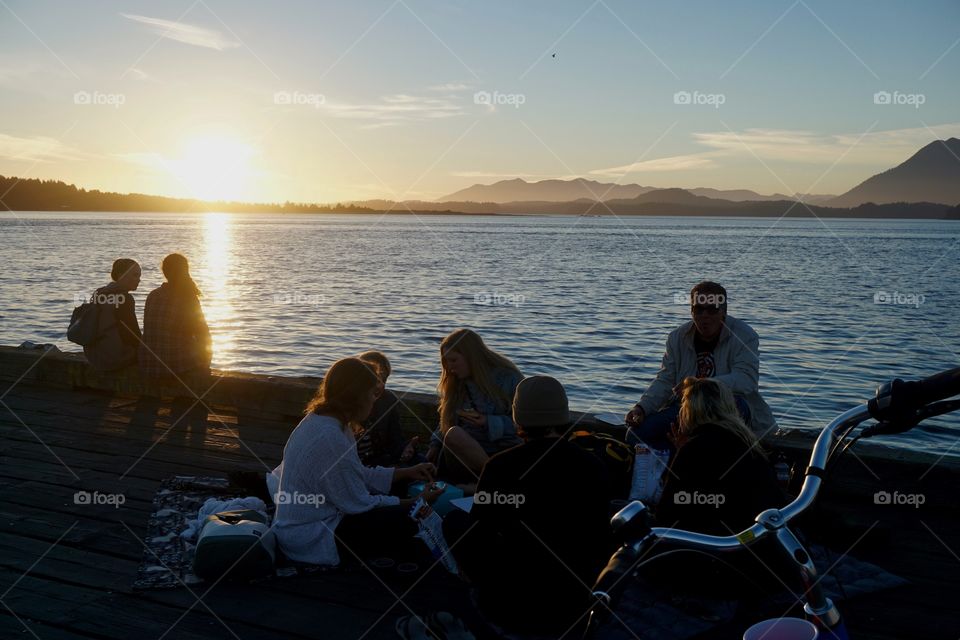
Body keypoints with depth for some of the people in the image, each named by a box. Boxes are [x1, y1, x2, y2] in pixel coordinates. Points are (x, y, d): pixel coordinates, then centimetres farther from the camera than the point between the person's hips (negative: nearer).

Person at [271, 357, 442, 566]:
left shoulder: (318, 421, 4)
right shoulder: (329, 438, -27)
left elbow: (359, 475, 11)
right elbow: (358, 503, -21)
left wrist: (408, 473, 10)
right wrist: (418, 503, -11)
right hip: (310, 540, -10)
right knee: (407, 521, -12)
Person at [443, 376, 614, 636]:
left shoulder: (500, 466, -14)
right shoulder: (594, 468, -7)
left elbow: (477, 536, -1)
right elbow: (602, 545, 5)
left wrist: (483, 580, 21)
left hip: (508, 606, -3)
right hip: (575, 608, 3)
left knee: (454, 519, 17)